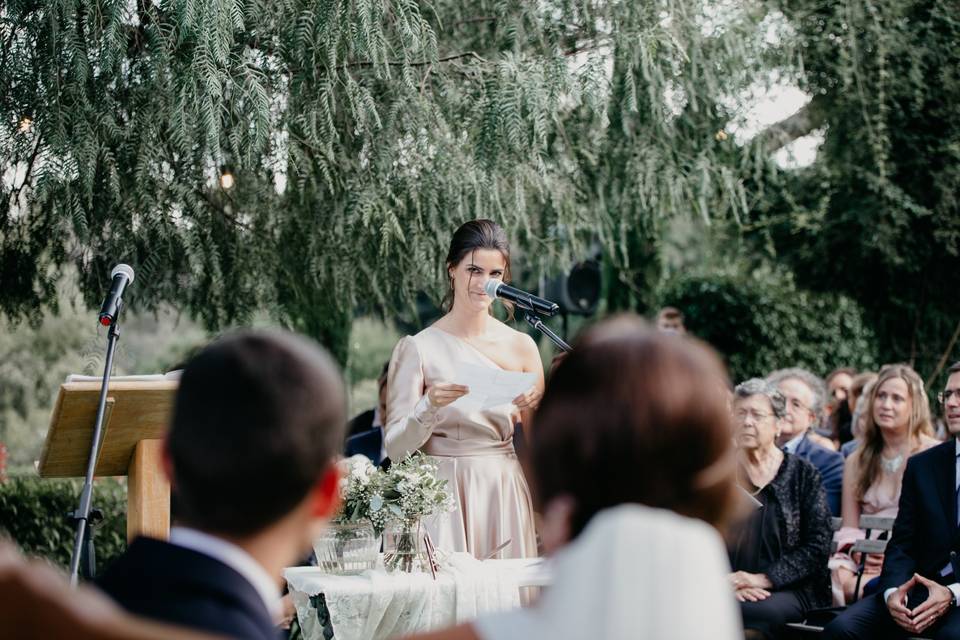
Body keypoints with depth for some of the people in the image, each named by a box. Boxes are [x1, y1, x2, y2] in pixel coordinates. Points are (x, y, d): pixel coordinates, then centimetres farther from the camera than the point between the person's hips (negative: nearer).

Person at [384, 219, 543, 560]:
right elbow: (395, 448, -7)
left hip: (504, 495, 3)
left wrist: (532, 407, -11)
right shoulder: (418, 347, -5)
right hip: (441, 498, -2)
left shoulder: (521, 345, 4)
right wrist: (429, 406, -22)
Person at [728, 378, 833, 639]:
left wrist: (763, 578, -12)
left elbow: (818, 546, 0)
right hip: (725, 588, 1)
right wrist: (727, 583, -13)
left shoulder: (802, 473, 6)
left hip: (788, 589, -1)